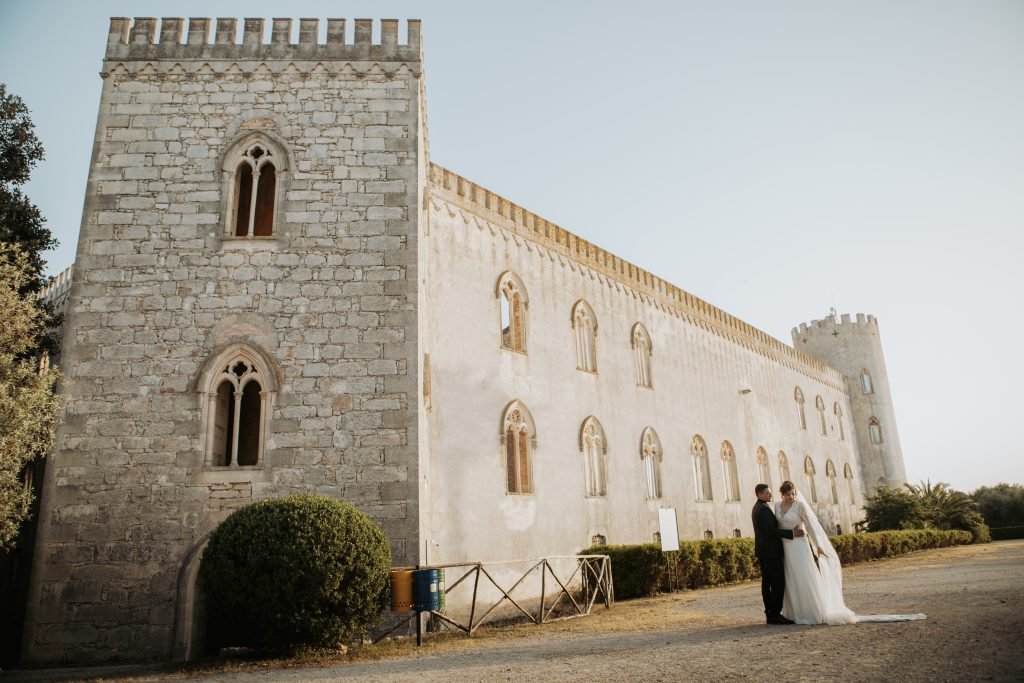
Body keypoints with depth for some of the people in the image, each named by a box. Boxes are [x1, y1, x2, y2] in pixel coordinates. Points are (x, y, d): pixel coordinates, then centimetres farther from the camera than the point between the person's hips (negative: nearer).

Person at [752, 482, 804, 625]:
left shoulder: (756, 508, 16)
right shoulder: (764, 509, -17)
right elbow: (771, 531, -24)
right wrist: (792, 533, -21)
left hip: (762, 551, 10)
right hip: (771, 551, -10)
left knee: (767, 582, 8)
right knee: (779, 582, -7)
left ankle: (770, 614, 9)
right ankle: (775, 614, -7)